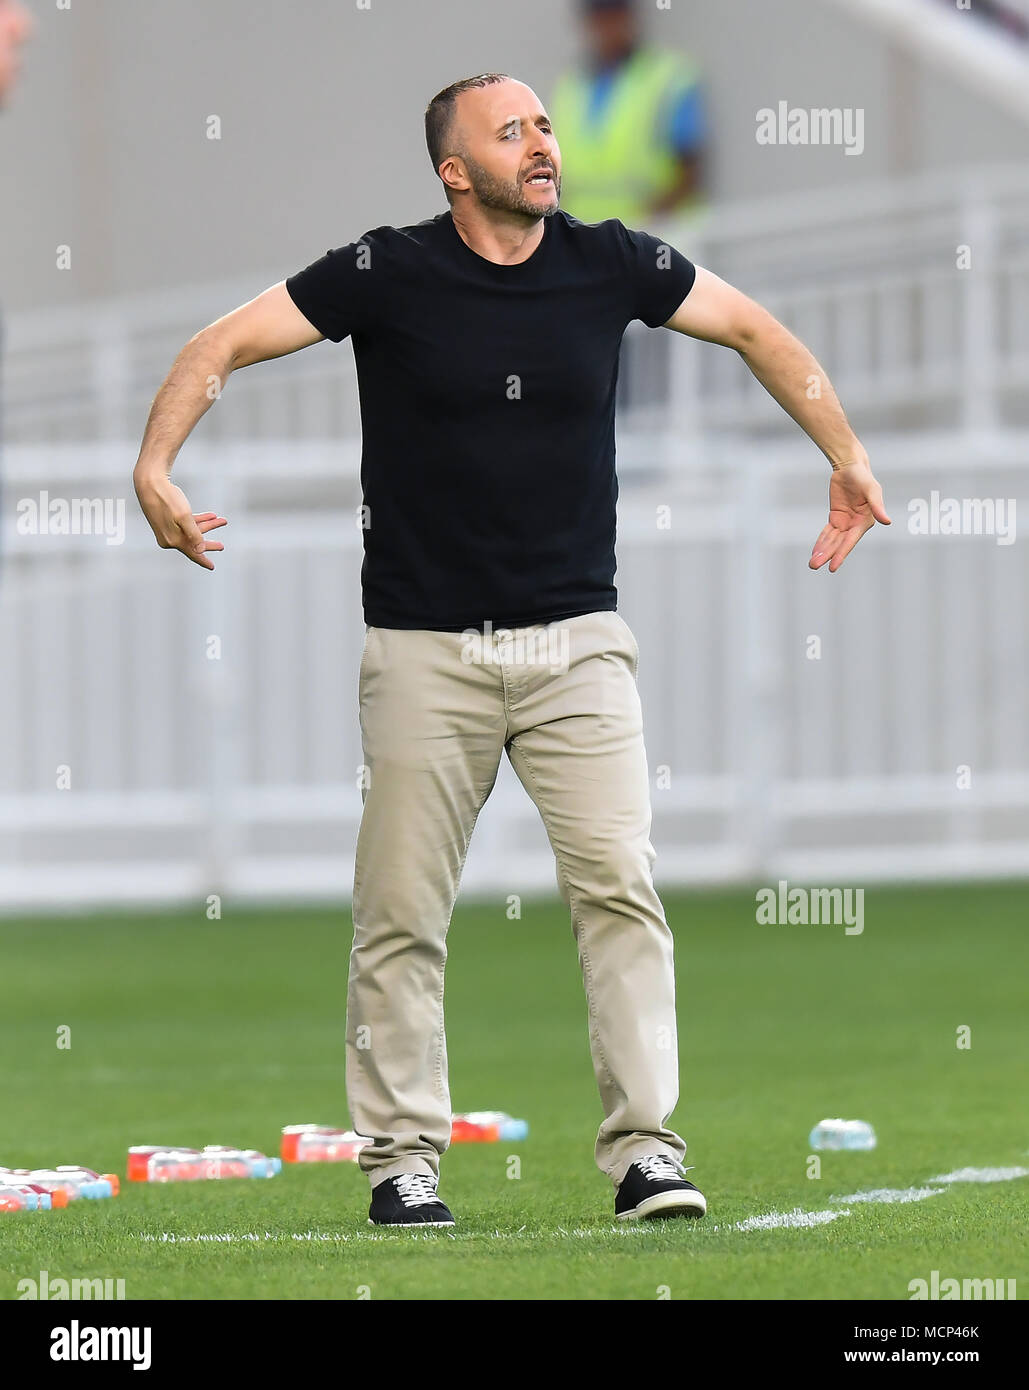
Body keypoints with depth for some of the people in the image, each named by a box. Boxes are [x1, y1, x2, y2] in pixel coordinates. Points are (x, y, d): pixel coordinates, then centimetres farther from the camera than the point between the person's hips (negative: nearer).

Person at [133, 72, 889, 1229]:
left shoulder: (610, 264, 1)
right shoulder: (389, 272, -6)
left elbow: (755, 331, 16)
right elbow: (220, 347, -5)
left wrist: (848, 460, 15)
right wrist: (154, 470, -19)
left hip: (578, 642, 2)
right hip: (425, 646, -1)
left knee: (620, 884, -10)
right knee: (401, 913, 1)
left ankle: (645, 1148, -6)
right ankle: (402, 1156, 11)